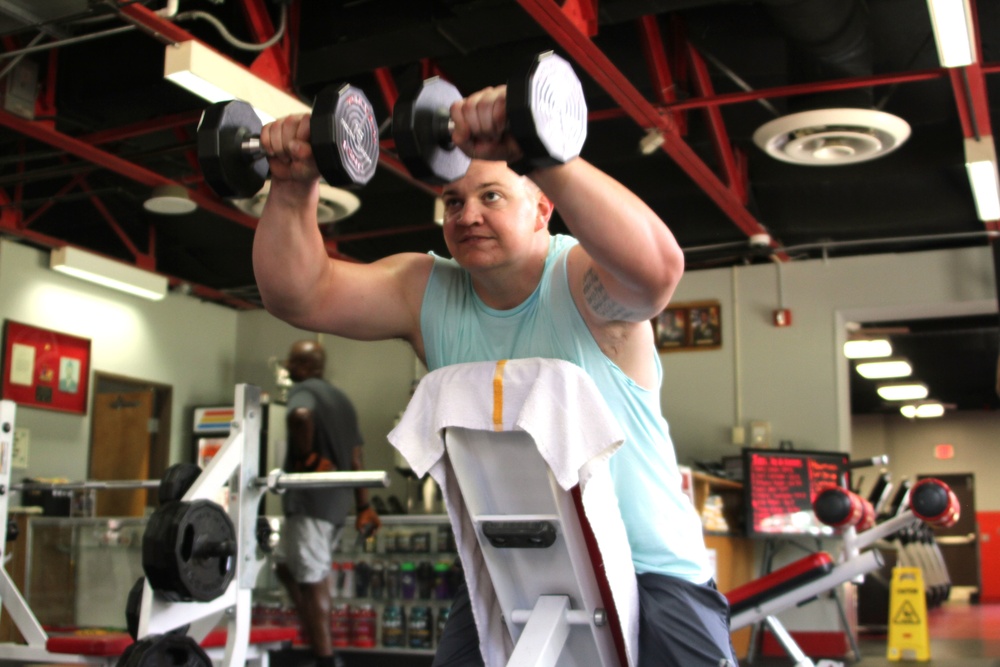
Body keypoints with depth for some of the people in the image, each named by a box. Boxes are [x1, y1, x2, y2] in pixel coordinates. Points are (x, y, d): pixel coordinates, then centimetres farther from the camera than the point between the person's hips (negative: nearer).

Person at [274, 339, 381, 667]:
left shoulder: (302, 391, -5)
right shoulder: (341, 398, 21)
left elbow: (300, 415, -32)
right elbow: (356, 460, 19)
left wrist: (306, 457, -18)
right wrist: (364, 507, 19)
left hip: (309, 498, -9)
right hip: (337, 501, 9)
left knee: (312, 580, -5)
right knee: (287, 567, 21)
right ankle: (316, 639, 20)